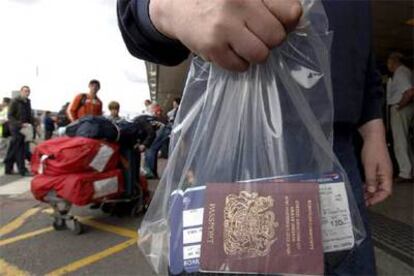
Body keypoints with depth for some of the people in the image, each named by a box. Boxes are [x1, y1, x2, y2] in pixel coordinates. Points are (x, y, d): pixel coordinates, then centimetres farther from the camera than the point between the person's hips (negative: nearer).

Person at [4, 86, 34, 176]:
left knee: (13, 150, 12)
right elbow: (10, 116, -11)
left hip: (25, 129, 6)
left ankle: (8, 169, 20)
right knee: (20, 150, -5)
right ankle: (22, 170, -1)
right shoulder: (15, 101, -8)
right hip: (16, 129, -6)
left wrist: (31, 125, 4)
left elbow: (29, 116, 18)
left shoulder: (27, 102, 12)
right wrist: (21, 124, -20)